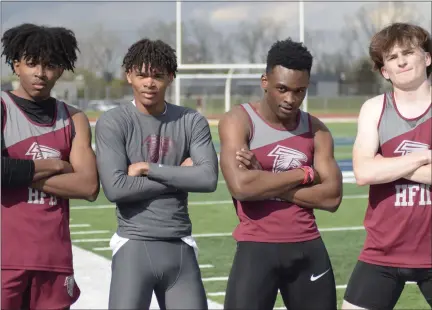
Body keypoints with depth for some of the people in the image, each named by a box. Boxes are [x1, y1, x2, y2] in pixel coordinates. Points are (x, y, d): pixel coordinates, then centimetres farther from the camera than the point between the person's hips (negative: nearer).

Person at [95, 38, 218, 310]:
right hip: (134, 247, -3)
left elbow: (209, 179, -8)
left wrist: (148, 168, -10)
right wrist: (178, 176, -8)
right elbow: (115, 188, -15)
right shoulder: (113, 123, -4)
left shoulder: (192, 122, 5)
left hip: (180, 247, 3)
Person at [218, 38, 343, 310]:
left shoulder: (316, 130, 7)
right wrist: (305, 174, -12)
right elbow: (241, 186, -22)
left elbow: (332, 196, -5)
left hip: (309, 249, 5)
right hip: (257, 249, -5)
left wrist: (265, 181, -13)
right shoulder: (238, 121, -5)